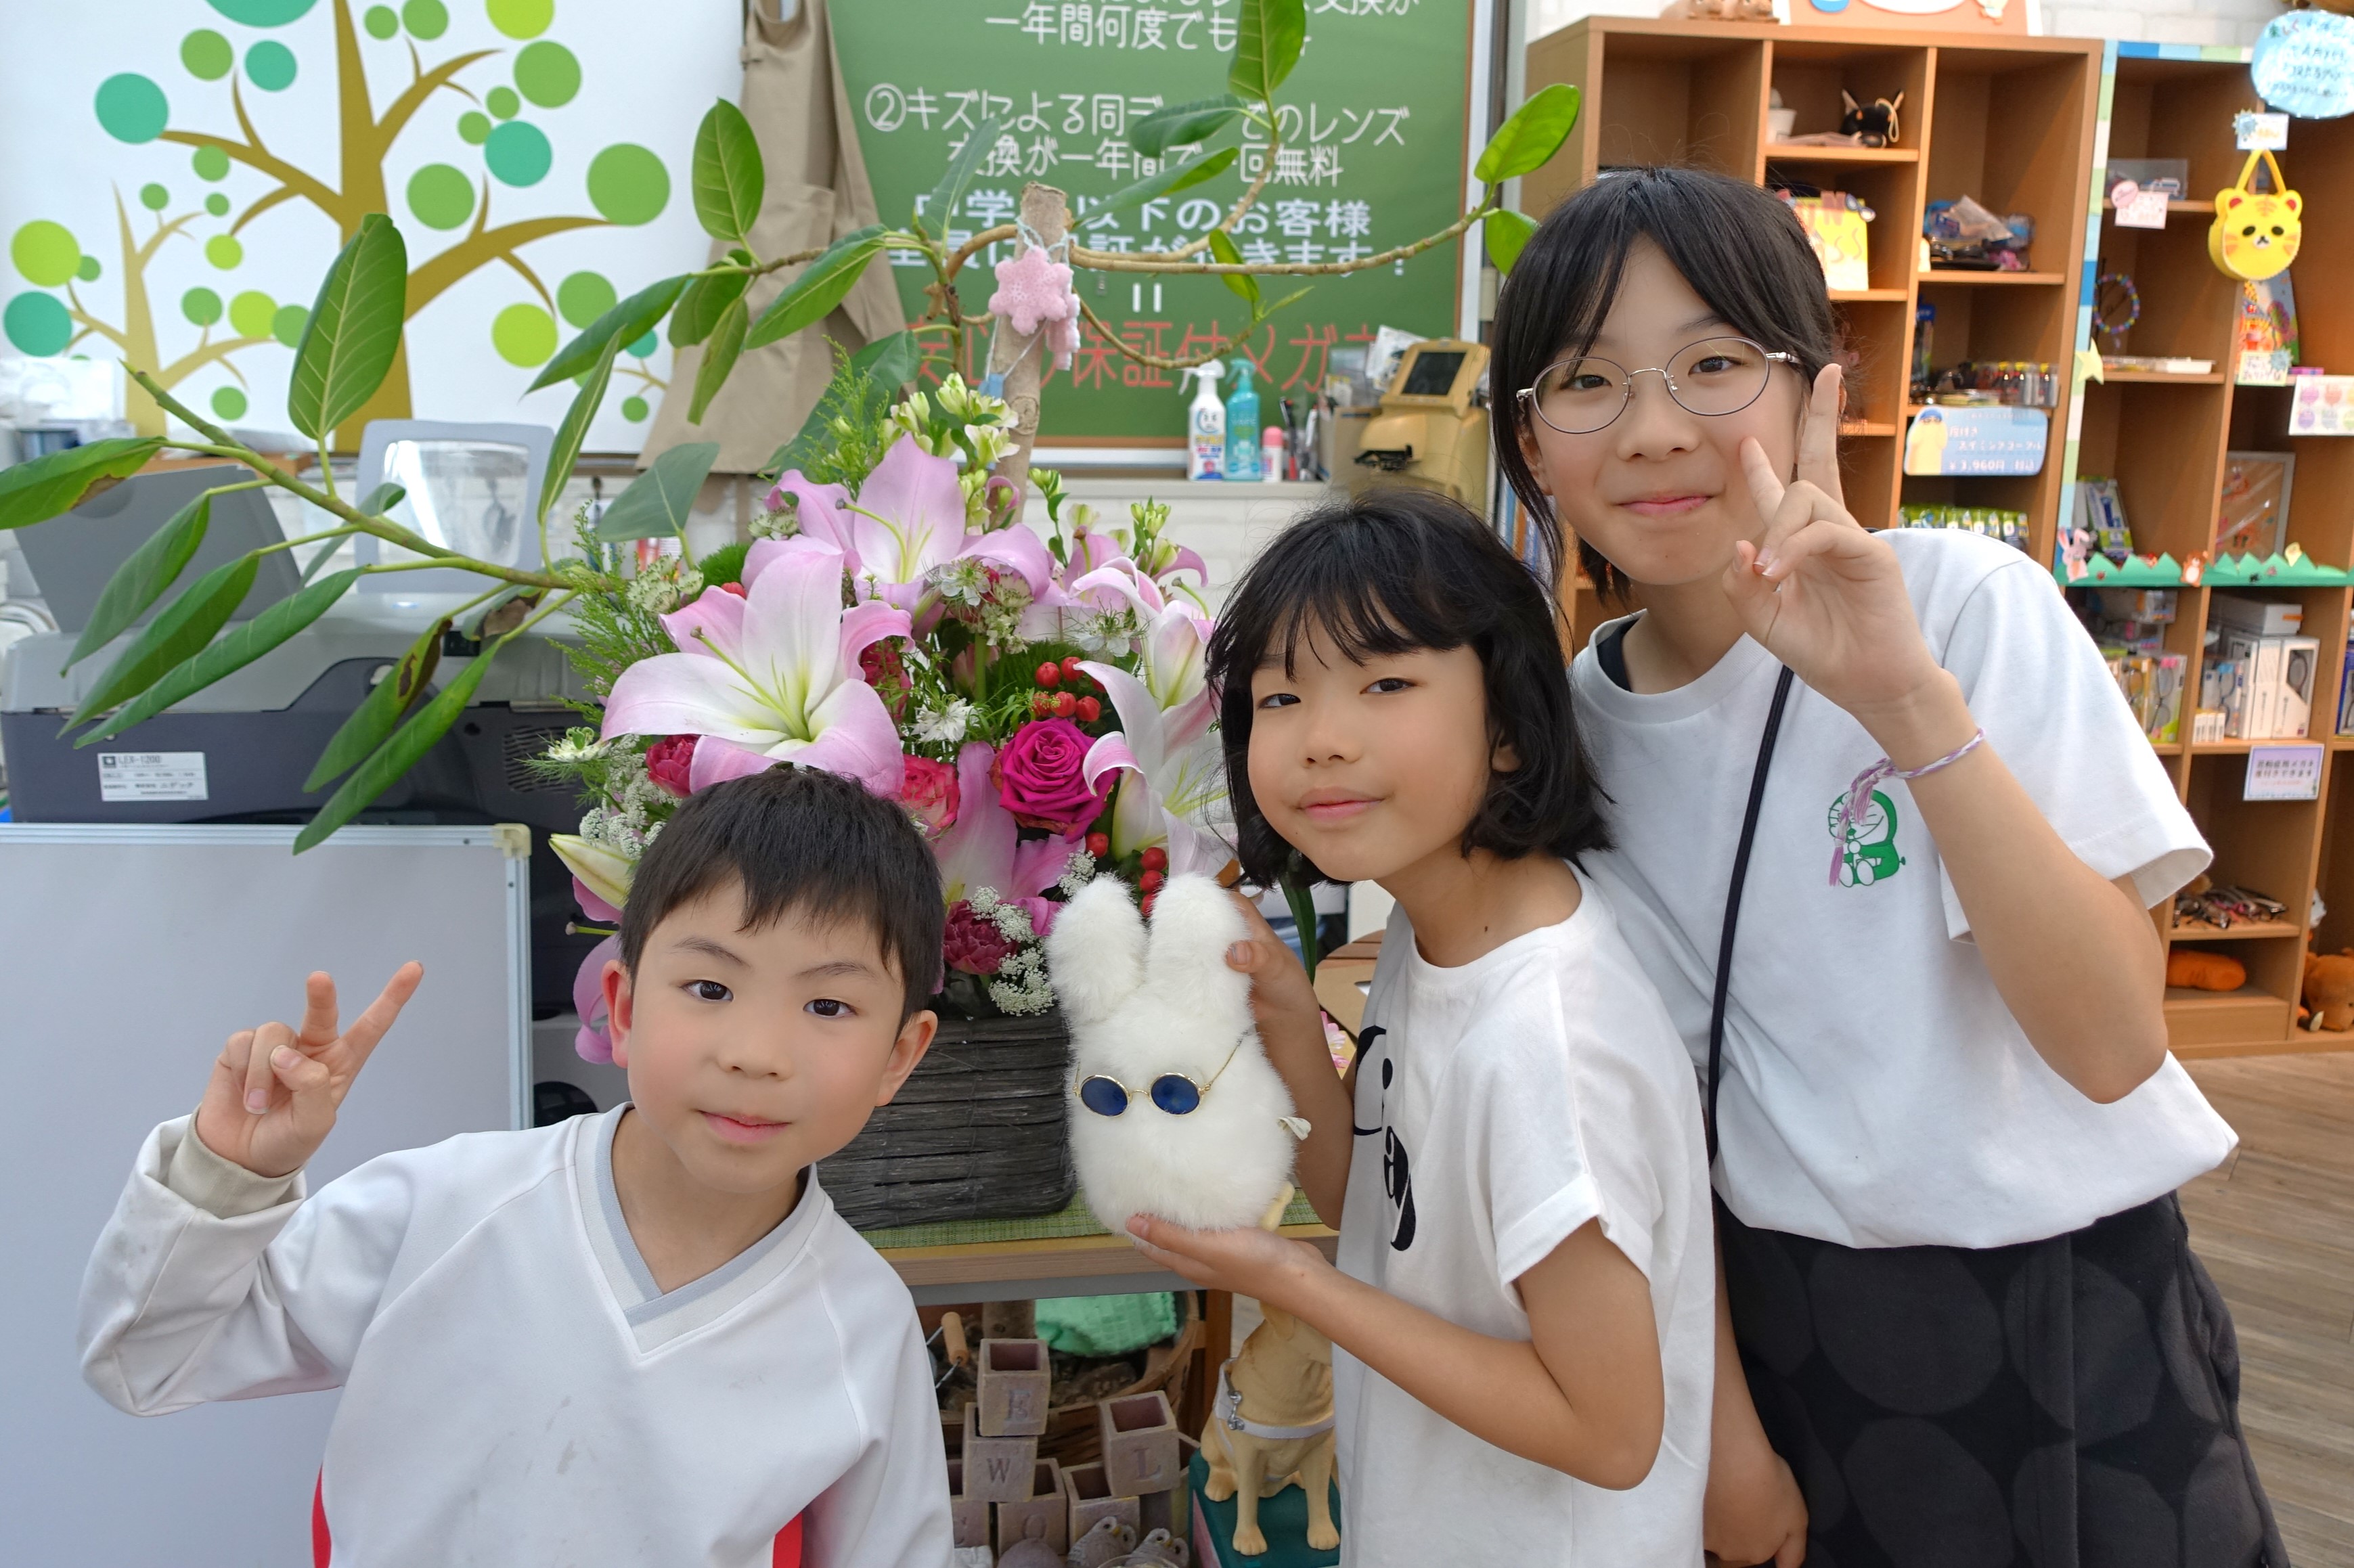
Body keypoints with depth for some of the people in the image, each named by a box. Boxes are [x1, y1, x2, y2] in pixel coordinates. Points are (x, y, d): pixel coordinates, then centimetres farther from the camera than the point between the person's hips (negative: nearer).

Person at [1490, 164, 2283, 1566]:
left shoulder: (1972, 602, -16)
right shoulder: (1579, 716, -5)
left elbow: (2113, 1043, -25)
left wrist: (1908, 698, -35)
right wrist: (1722, 1427, 2)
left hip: (2065, 1326, -2)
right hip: (1784, 1325, 3)